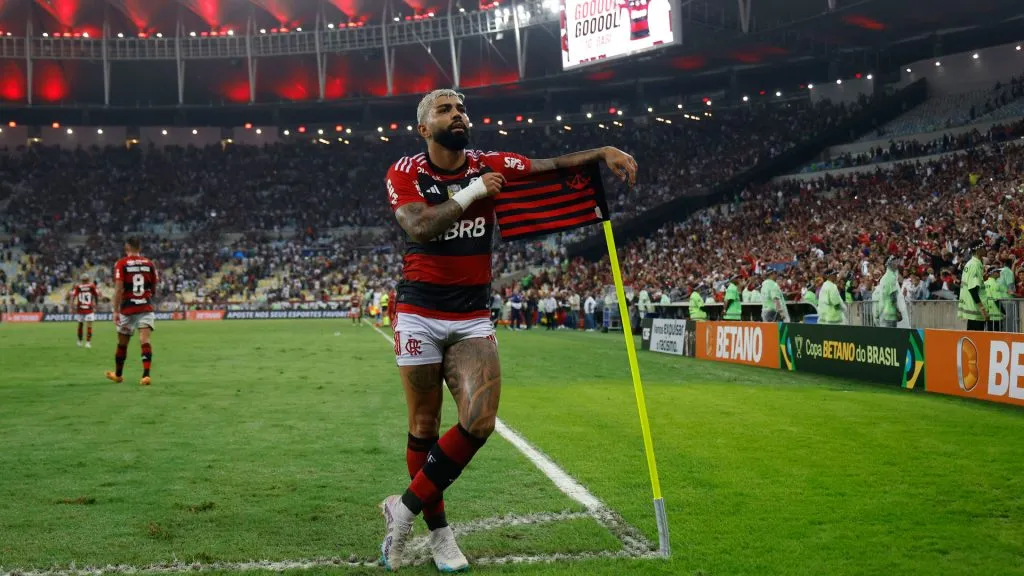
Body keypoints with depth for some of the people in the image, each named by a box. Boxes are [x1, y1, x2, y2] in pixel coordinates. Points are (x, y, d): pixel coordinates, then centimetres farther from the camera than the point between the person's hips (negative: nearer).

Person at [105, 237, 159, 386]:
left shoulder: (121, 264, -4)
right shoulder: (149, 263, 4)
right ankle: (146, 375, -22)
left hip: (128, 309, -1)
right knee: (145, 341, -7)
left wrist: (116, 311, -9)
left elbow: (118, 289, -11)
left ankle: (118, 374, 31)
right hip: (146, 308, 1)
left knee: (122, 343, 14)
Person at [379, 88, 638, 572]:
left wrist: (604, 152, -17)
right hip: (420, 315, -2)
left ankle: (405, 509, 5)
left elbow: (555, 164, -2)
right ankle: (438, 532, 19)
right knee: (424, 427, 3)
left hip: (473, 318, 3)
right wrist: (472, 192, -17)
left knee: (479, 423, -12)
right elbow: (418, 227, -22)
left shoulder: (490, 165, 4)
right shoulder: (404, 173, -5)